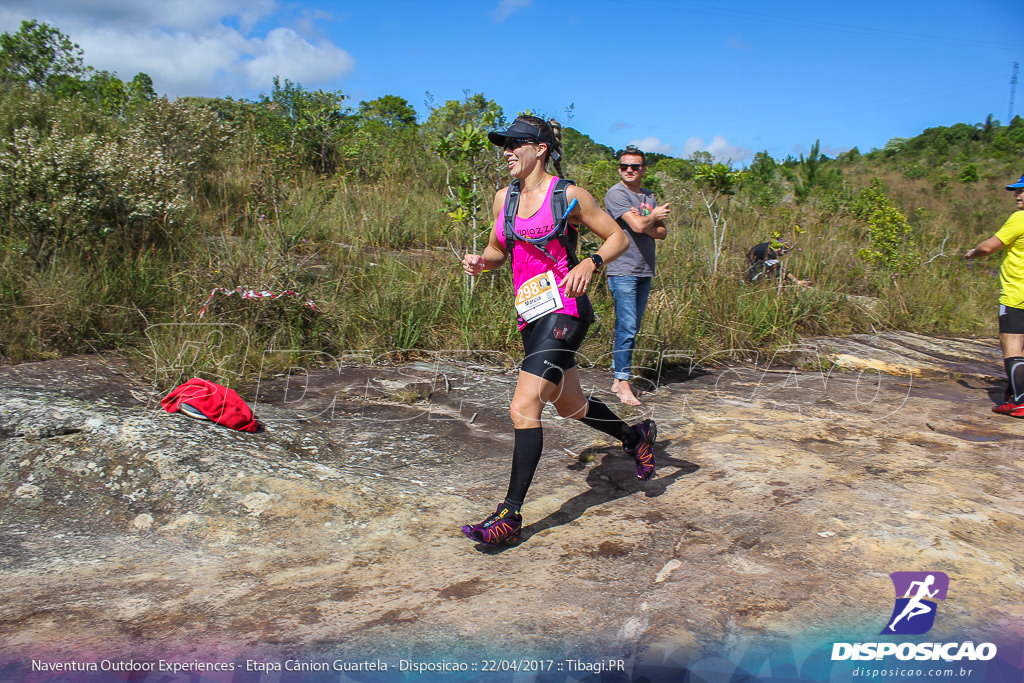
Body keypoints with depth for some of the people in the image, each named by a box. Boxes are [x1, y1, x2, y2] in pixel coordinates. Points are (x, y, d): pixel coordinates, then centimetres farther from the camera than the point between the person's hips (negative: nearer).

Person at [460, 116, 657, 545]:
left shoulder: (569, 196, -6)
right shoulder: (504, 198, 12)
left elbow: (618, 238, 1)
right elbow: (499, 251, 23)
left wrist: (589, 264, -18)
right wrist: (480, 261, 1)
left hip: (563, 309, -8)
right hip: (530, 315, 8)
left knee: (523, 408, -16)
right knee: (570, 406, 20)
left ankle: (510, 516, -8)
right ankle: (637, 437, 47)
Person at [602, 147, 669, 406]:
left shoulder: (649, 196, 17)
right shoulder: (616, 193, -6)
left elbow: (662, 232, 9)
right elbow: (638, 225, -16)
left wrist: (644, 224, -9)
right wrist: (655, 215, 3)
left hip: (645, 271, 7)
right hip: (622, 270, -7)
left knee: (632, 328, 9)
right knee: (627, 328, -10)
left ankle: (618, 378, 16)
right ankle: (623, 382, -4)